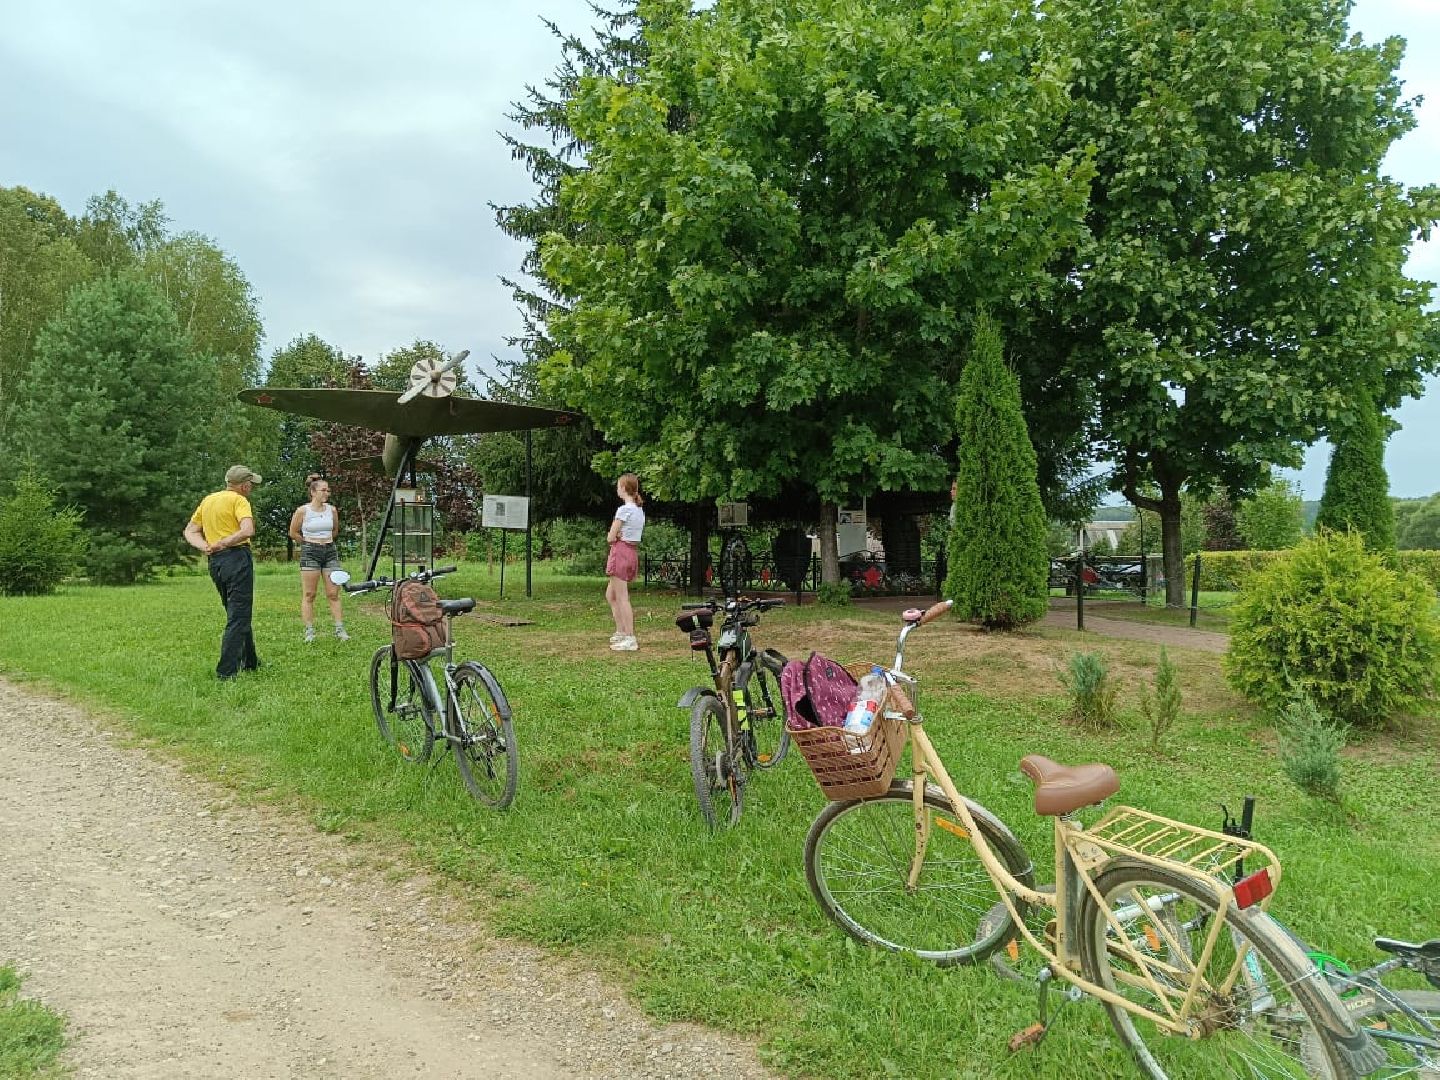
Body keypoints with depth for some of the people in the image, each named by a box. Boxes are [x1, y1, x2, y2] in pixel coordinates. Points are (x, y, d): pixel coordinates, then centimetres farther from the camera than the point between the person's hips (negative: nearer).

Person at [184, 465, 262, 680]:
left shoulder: (207, 500, 17)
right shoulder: (239, 500, -7)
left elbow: (190, 531, 17)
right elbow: (248, 531, -24)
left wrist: (205, 546, 1)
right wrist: (223, 543, -16)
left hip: (214, 562, 8)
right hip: (237, 558, -8)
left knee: (237, 614, 20)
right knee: (238, 616, -5)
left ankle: (250, 661, 30)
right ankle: (226, 671, -10)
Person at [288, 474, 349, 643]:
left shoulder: (332, 510, 5)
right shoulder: (302, 511, -6)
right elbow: (293, 533, 5)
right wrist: (309, 544, 10)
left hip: (330, 551, 3)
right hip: (310, 553, -3)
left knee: (333, 594, 2)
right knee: (308, 595, 0)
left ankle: (340, 630, 3)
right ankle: (309, 632, 4)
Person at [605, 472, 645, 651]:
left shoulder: (624, 509, -15)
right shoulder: (640, 510, 12)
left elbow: (610, 538, -13)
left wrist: (615, 538, 7)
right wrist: (619, 536, -3)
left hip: (621, 552, -9)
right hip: (634, 553, 9)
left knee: (622, 598, -6)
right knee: (610, 595, 19)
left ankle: (630, 639, -6)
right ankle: (620, 632, 22)